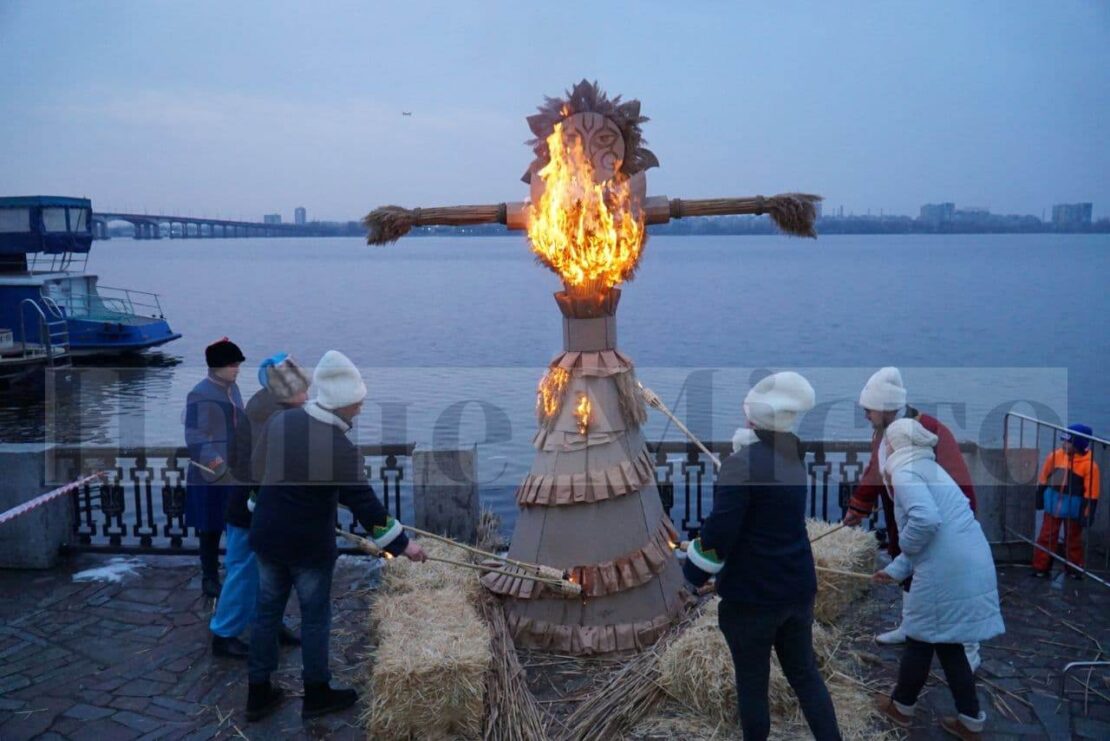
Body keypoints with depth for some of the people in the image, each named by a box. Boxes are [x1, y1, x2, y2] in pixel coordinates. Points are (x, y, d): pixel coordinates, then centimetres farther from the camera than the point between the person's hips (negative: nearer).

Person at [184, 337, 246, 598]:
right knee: (211, 529, 7)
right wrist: (211, 459, -34)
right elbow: (195, 436, -21)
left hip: (237, 473, 7)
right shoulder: (200, 394, -15)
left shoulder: (233, 389, 9)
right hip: (212, 476, -7)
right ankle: (210, 578, 21)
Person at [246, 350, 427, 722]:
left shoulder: (280, 421, -4)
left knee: (267, 610, 16)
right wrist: (401, 542, -12)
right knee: (315, 617, 11)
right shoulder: (339, 447, -24)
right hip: (309, 545, -6)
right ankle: (317, 695, 25)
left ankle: (258, 694, 27)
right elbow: (364, 502, -21)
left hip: (266, 536, 6)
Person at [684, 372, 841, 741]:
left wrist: (694, 572, -7)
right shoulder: (792, 455, 2)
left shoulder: (741, 464, -21)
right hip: (798, 588, 7)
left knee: (751, 682, 11)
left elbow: (719, 531, -22)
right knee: (805, 673, 20)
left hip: (751, 595, -7)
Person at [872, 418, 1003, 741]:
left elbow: (926, 520, -26)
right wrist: (897, 569, 23)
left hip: (945, 572, -8)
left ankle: (902, 707, 31)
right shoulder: (929, 469, 21)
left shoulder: (904, 471, -9)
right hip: (972, 567, 8)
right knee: (946, 642, 21)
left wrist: (904, 547, -7)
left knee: (920, 639, 12)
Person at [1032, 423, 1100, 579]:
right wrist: (1040, 496, 11)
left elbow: (1091, 493, -12)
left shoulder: (1089, 464, -16)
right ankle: (1041, 567, 16)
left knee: (1073, 539, 14)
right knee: (1046, 536, 7)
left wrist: (1087, 513, -13)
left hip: (1074, 507, -3)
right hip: (1053, 503, 3)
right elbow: (1044, 478, 7)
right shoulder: (1055, 455, -6)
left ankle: (1075, 568, 29)